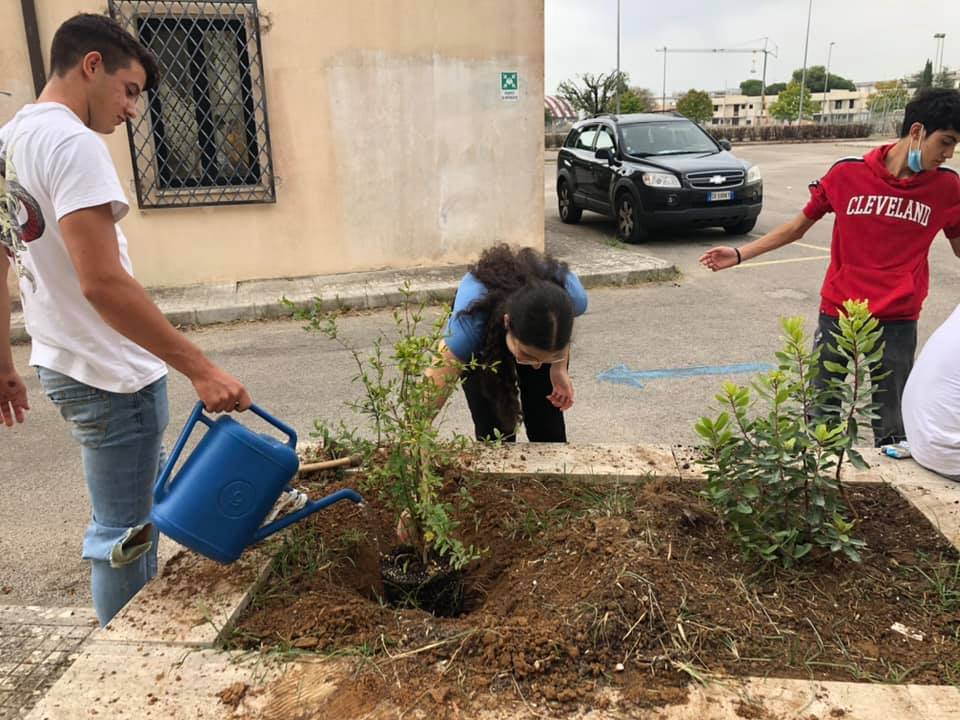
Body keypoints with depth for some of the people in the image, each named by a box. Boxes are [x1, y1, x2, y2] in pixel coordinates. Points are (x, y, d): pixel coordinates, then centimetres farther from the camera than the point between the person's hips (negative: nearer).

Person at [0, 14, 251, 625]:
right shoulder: (72, 143, -18)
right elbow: (102, 282, -28)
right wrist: (201, 369, -28)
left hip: (63, 365, 10)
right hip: (111, 377, -10)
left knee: (140, 511, 23)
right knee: (124, 535, 4)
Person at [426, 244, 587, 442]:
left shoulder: (572, 296, -39)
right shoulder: (471, 323, -46)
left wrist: (559, 367, -19)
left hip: (544, 331, 2)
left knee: (547, 428, 1)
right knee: (494, 432, -10)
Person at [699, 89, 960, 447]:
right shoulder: (847, 174, -7)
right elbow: (798, 227, 4)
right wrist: (738, 255, 0)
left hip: (898, 323, 1)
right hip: (837, 313, 0)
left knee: (891, 429, 8)